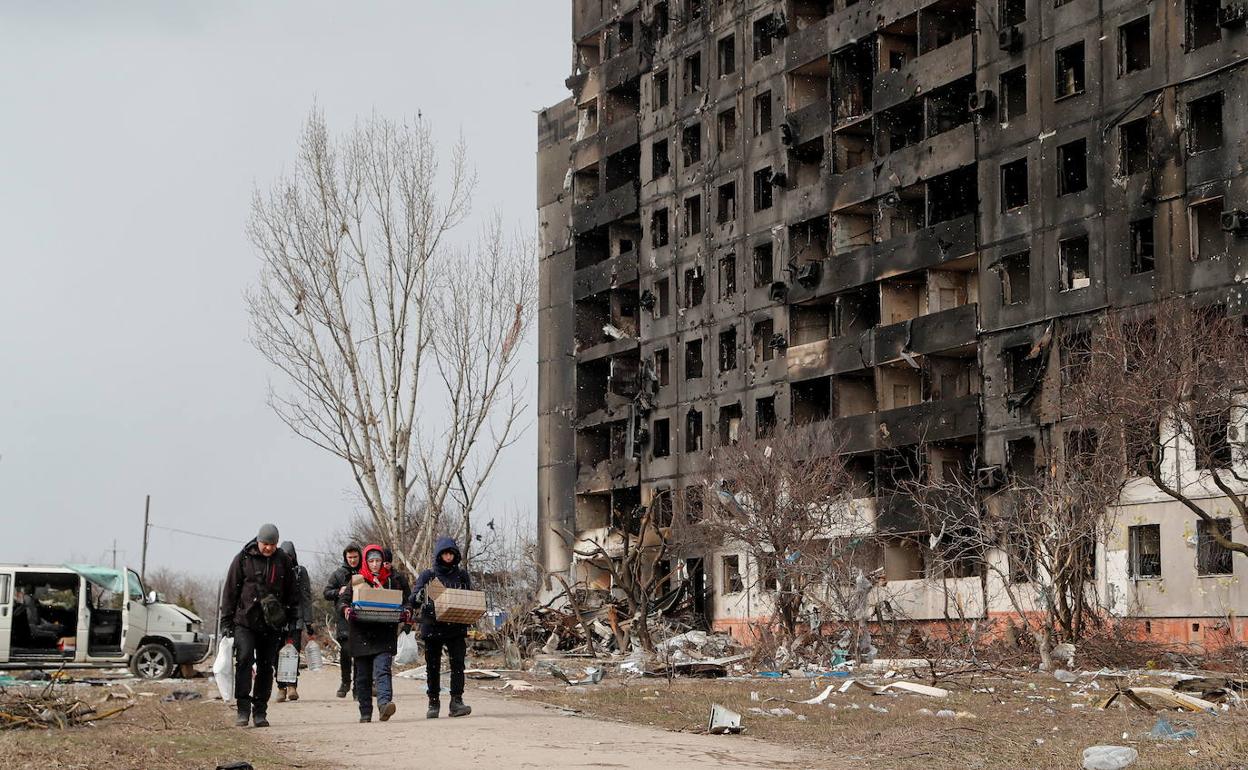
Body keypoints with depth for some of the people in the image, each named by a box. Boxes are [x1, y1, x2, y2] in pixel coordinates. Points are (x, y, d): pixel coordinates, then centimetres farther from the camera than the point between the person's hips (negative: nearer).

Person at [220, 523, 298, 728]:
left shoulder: (283, 561, 6)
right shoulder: (243, 559, -1)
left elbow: (292, 593, 15)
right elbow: (230, 591, 3)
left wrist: (292, 620, 11)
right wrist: (226, 622, 0)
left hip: (272, 625, 3)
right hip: (245, 621, -3)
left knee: (266, 667, 4)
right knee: (244, 659, -18)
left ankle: (260, 712, 12)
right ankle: (243, 709, -16)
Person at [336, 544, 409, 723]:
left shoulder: (391, 581, 12)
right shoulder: (356, 580, 8)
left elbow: (403, 602, 15)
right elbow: (342, 601, 3)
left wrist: (404, 613, -7)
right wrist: (346, 609, -20)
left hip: (384, 634, -1)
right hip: (361, 634, 1)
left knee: (383, 669, -19)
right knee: (363, 676, 7)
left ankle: (384, 703, -34)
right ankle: (365, 713, 15)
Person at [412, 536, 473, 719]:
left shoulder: (462, 574, 8)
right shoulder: (428, 575, 2)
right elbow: (413, 601, -3)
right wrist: (422, 595, -24)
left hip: (456, 627, 0)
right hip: (432, 627, 0)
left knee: (457, 663, -11)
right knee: (433, 666, 5)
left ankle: (456, 702, -13)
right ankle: (433, 703, 16)